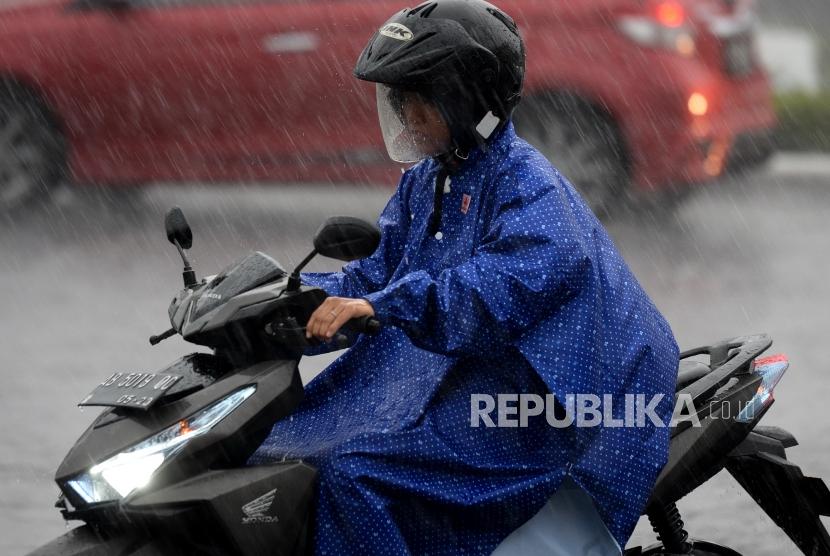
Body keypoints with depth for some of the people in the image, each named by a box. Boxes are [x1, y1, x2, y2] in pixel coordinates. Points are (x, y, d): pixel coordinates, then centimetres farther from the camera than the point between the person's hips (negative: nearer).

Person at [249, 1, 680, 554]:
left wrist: (382, 305, -40)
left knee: (356, 470, -26)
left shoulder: (527, 185, -15)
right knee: (279, 451, 4)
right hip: (432, 374, 9)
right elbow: (377, 272, 13)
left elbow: (511, 283, -31)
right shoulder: (423, 182, 14)